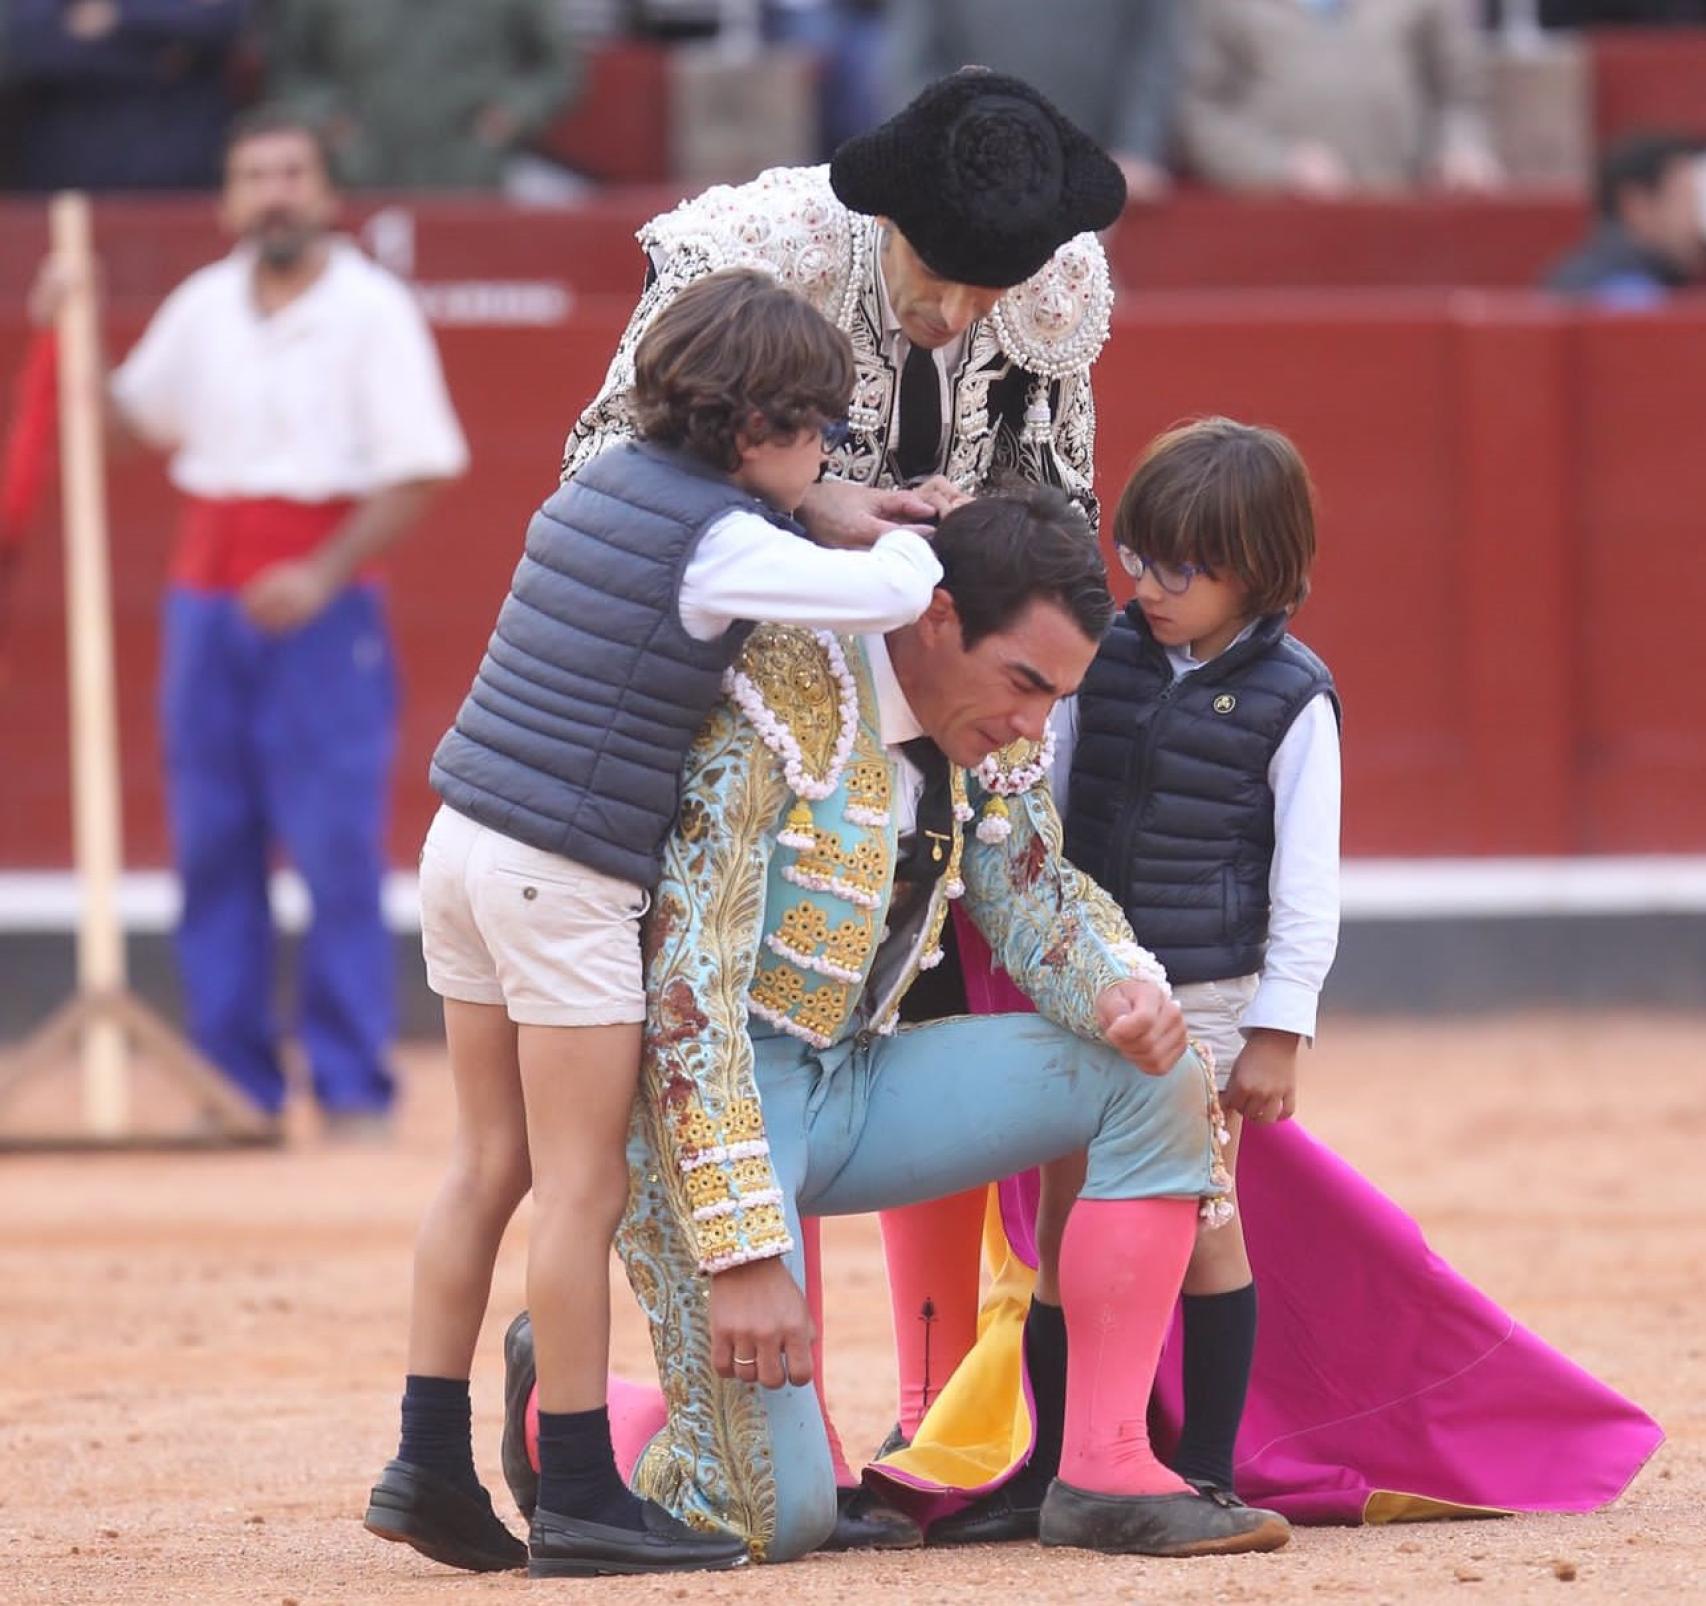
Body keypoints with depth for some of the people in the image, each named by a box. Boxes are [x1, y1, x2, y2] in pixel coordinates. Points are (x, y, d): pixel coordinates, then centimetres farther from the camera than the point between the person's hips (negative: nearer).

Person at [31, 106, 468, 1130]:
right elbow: (141, 416, 23)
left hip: (322, 605, -5)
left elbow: (416, 472, -9)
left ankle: (353, 1083, -4)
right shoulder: (203, 308, 10)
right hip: (208, 602, 5)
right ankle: (236, 1077, 11)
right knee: (212, 845, 5)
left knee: (339, 848, -7)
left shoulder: (373, 311, -5)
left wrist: (323, 577, -19)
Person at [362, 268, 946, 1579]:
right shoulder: (721, 545, -13)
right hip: (567, 881, -8)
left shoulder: (604, 483, 12)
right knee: (584, 1190, -2)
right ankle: (580, 1503, 2)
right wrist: (916, 541, 8)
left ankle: (430, 1465, 15)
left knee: (490, 1168, 14)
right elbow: (893, 597, -14)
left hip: (466, 844, 8)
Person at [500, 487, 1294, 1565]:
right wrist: (745, 1254, -29)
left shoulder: (976, 738, 2)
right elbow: (688, 988, -26)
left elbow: (1042, 905, 17)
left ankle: (1105, 1475, -4)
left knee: (1158, 1080, -5)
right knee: (778, 1519, -15)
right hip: (709, 1101, -8)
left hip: (854, 1088, 8)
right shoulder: (779, 706, -22)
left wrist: (1127, 992, -10)